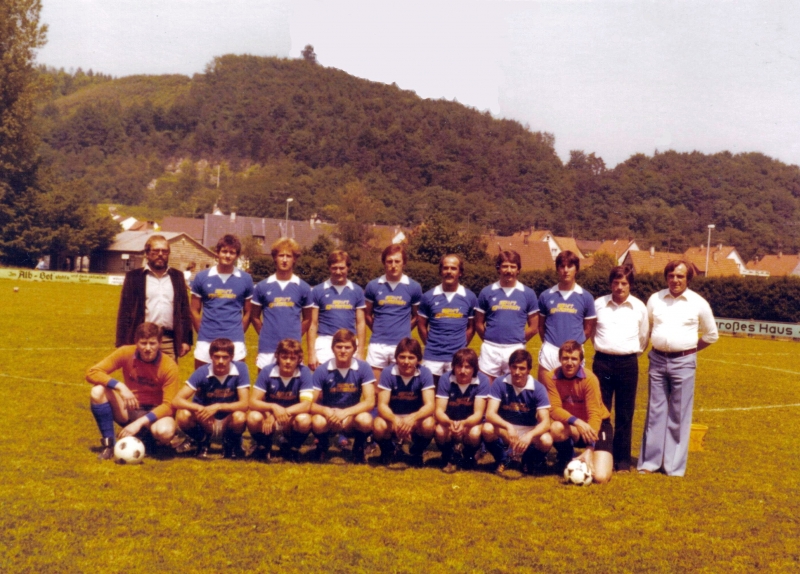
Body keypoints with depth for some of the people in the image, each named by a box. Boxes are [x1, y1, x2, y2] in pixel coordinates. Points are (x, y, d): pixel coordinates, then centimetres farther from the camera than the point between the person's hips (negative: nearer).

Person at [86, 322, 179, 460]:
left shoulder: (169, 366, -18)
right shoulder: (126, 353, -12)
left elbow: (169, 405, -18)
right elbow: (92, 372, -16)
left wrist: (139, 423, -30)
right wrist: (120, 386, -31)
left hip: (155, 413, -2)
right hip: (128, 410, 2)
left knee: (165, 432, -37)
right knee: (98, 391, -24)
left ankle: (145, 437, 1)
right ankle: (108, 444, -12)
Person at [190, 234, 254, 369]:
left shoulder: (245, 279, 3)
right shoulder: (202, 277, 3)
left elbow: (248, 312, 10)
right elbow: (195, 310, 8)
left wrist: (237, 334, 5)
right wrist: (203, 332, 4)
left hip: (235, 343, 0)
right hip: (206, 342, 1)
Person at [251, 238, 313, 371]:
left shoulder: (303, 287, 4)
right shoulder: (262, 286, 4)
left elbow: (307, 318, 12)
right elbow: (255, 316, 12)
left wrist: (295, 338, 6)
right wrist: (266, 336, 5)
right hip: (267, 349, 0)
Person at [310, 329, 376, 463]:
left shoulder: (363, 368, -9)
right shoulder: (322, 370, -10)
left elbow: (370, 402, -14)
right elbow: (311, 404, -10)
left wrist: (345, 413, -28)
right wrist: (326, 411, -32)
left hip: (352, 417, 0)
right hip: (328, 417, 0)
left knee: (365, 420, -34)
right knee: (317, 422, -34)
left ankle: (358, 448, 2)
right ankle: (323, 445, 4)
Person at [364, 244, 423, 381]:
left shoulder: (414, 287, 1)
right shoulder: (373, 286, 2)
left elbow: (416, 316, 11)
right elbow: (367, 314, 12)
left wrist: (403, 331, 4)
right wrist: (379, 330, 7)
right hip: (378, 345, 1)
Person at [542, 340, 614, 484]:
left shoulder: (589, 379, -20)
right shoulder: (551, 378, -13)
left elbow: (595, 414, -22)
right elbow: (554, 409, -18)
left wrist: (589, 449, -32)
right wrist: (576, 421, -38)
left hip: (596, 425, -2)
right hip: (571, 427, 2)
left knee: (601, 477, -21)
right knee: (556, 428, -35)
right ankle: (566, 458, -2)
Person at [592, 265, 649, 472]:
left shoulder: (639, 307, 3)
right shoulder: (599, 304, 3)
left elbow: (644, 337, 15)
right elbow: (591, 330, 17)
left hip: (628, 363, 0)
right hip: (602, 361, 0)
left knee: (624, 414, 5)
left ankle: (623, 460, 12)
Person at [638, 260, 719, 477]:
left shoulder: (699, 303, -1)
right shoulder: (655, 299, 4)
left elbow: (711, 335, 10)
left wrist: (690, 349, 6)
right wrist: (647, 350, 12)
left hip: (683, 363, -2)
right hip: (657, 360, 2)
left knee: (679, 416, 2)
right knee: (655, 412, 7)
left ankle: (675, 466, 10)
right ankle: (649, 461, 15)